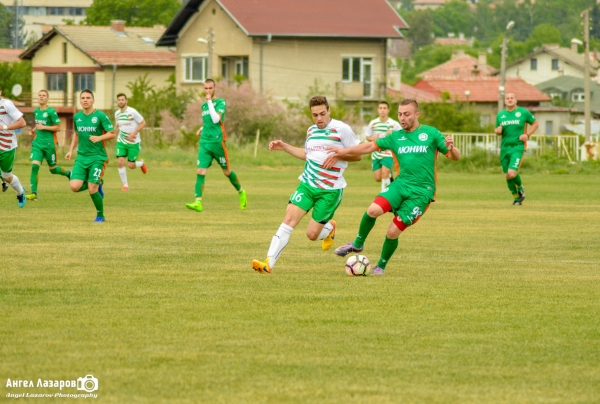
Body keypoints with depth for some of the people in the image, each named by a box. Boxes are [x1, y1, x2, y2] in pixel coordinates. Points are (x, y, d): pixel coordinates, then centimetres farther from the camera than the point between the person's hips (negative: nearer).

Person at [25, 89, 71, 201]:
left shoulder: (51, 111, -11)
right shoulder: (36, 111, 9)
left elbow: (58, 127, -11)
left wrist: (43, 127, -19)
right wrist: (33, 130, 8)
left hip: (49, 143, -5)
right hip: (37, 143, 5)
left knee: (53, 169, 8)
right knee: (34, 166, -14)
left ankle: (68, 173, 41)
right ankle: (34, 193, -14)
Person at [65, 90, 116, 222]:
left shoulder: (100, 116, -8)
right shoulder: (77, 116, 8)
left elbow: (112, 133, -10)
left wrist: (99, 138, -26)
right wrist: (71, 150, 15)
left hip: (97, 157, -5)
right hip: (81, 157, 5)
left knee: (92, 190, -10)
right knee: (75, 187, -12)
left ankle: (100, 215, 14)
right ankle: (97, 185, 19)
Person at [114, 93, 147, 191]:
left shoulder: (132, 112, -14)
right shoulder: (117, 113, 4)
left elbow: (143, 123, -10)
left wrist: (134, 133, -20)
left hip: (134, 143, -4)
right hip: (121, 142, 4)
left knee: (131, 165, -3)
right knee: (120, 162, -13)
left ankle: (141, 164, 34)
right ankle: (125, 184, 1)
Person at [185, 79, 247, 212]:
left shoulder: (220, 102, -4)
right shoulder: (204, 106, 16)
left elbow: (216, 119, -19)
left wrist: (210, 101, -16)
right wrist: (202, 129, 12)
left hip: (217, 141, -5)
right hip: (204, 142, 5)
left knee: (227, 171, 8)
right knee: (200, 172, -11)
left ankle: (241, 192, 33)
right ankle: (198, 202, -18)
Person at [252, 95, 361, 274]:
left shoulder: (341, 129, -8)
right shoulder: (311, 131, 12)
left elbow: (357, 155, -3)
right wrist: (284, 147, 21)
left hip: (330, 190, -5)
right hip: (307, 184, 5)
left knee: (312, 234, -3)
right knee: (289, 218, -13)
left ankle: (330, 228, 34)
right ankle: (269, 263, -16)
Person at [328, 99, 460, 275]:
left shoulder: (431, 134, 1)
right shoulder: (395, 137, 11)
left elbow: (455, 157, 1)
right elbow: (371, 146, 17)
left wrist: (450, 148, -21)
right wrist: (345, 151, 9)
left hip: (421, 192, -3)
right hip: (400, 184, 3)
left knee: (393, 232, -9)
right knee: (373, 210, -24)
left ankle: (381, 265, 18)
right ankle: (358, 244, 2)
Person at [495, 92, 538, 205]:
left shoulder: (523, 112, 0)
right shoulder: (500, 115, 11)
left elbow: (535, 123, 9)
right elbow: (497, 130, 20)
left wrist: (527, 134, -6)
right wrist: (498, 131, -5)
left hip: (518, 147, -4)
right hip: (504, 148, 4)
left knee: (512, 173, -19)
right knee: (507, 176, 5)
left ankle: (520, 188, 13)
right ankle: (516, 198, 25)